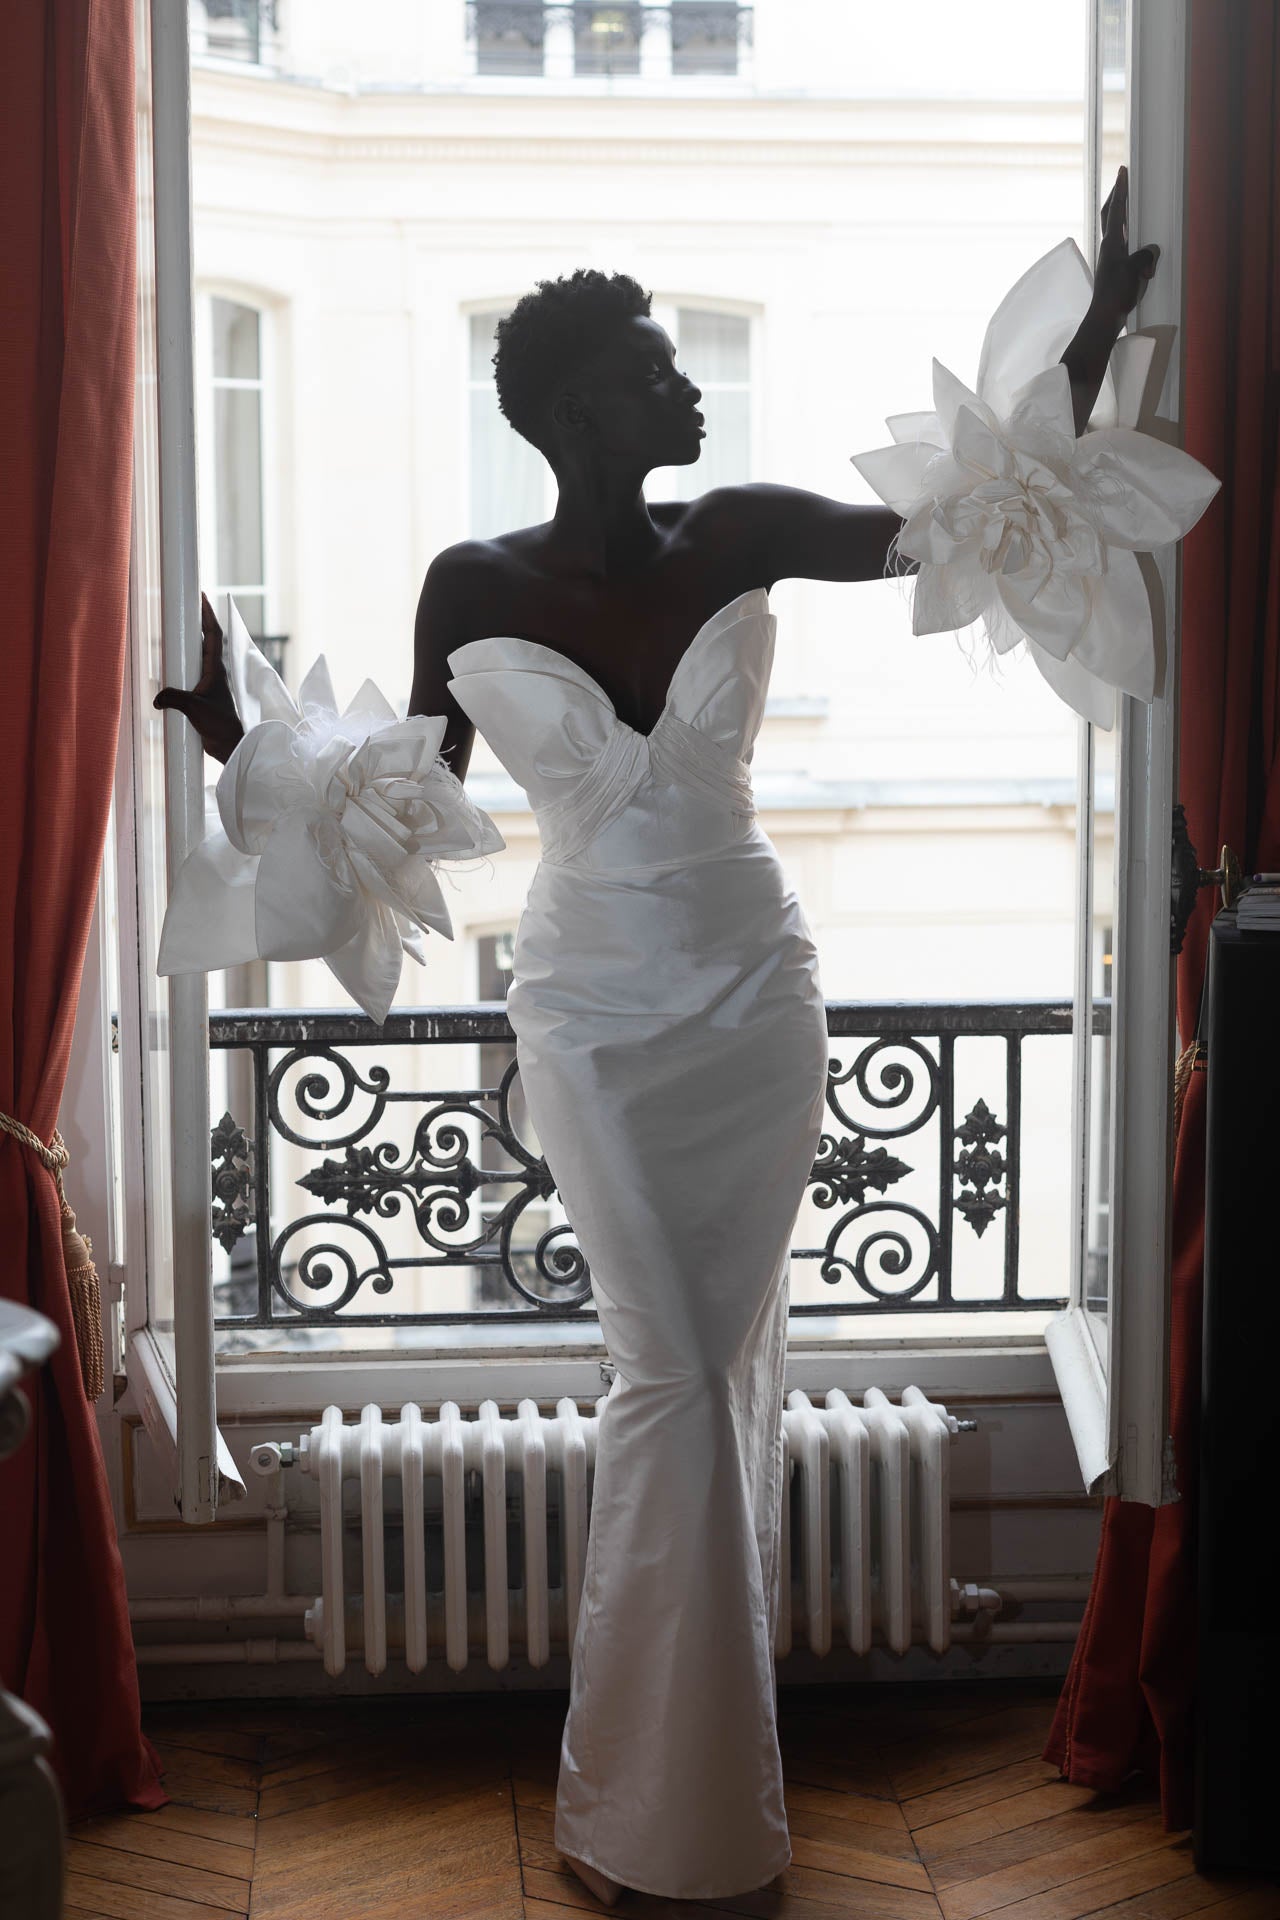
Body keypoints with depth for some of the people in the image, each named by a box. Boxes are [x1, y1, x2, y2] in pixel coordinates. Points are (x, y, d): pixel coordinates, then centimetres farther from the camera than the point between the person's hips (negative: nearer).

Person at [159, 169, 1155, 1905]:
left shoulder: (741, 538, -2)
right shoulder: (472, 589, -6)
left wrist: (1097, 334, -3)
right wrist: (238, 736, -7)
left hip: (754, 993, 2)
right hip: (595, 1011, -2)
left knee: (727, 1375, 8)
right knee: (671, 1375, -4)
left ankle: (711, 1775, 26)